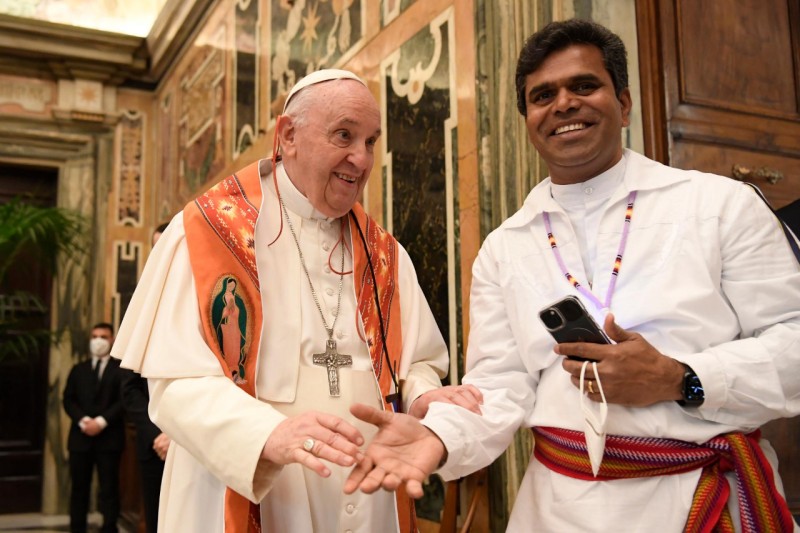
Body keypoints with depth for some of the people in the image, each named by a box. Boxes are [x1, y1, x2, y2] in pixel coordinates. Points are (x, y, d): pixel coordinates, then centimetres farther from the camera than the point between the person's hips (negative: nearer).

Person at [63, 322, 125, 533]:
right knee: (79, 488, 8)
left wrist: (101, 421, -16)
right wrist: (83, 420, -10)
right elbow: (68, 399, 7)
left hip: (109, 437, -4)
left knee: (109, 489, -1)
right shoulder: (78, 369, 16)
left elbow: (124, 400, -7)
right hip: (80, 437, 4)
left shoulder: (121, 369, 3)